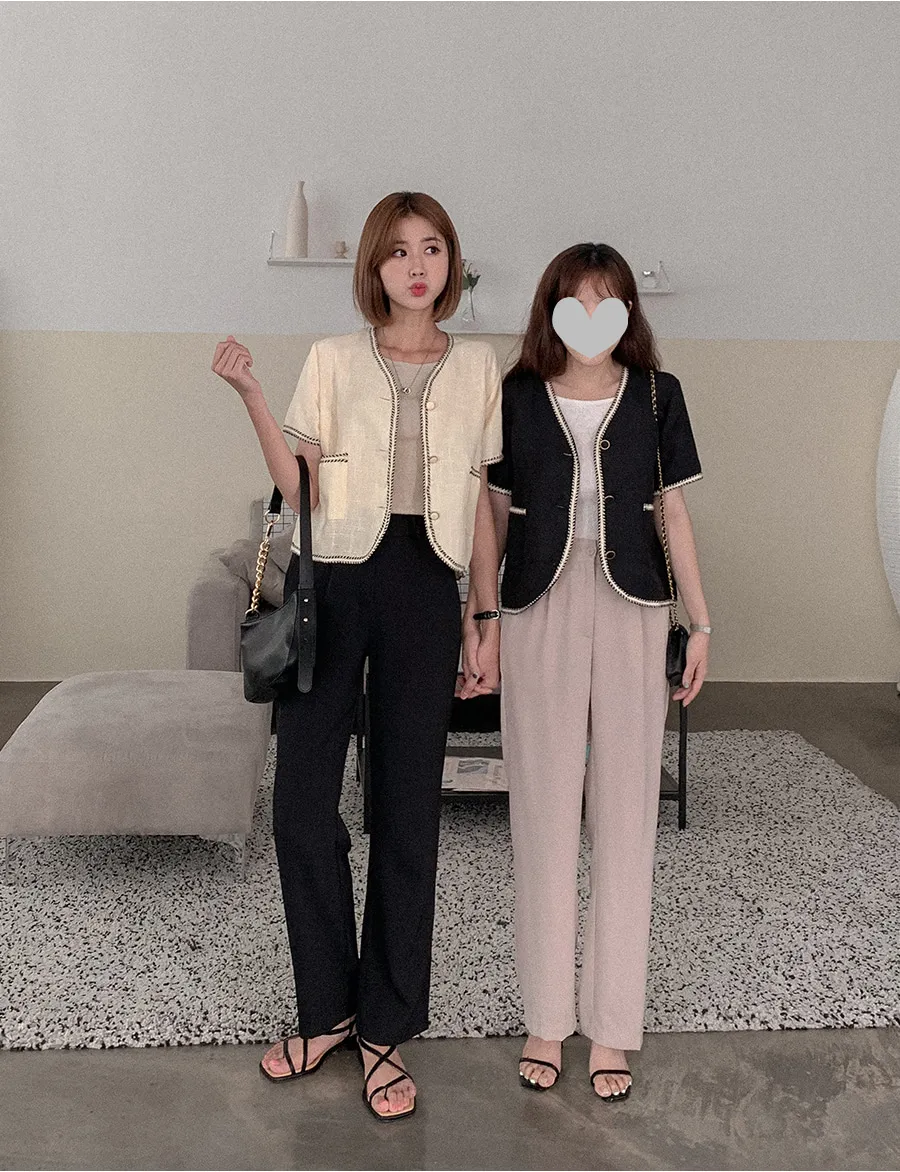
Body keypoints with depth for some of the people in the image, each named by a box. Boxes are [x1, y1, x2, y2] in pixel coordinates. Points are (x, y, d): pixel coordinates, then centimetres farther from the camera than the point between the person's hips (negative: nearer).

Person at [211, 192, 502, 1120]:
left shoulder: (478, 370, 9)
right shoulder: (331, 361, 6)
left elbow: (481, 503, 9)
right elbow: (300, 490, -2)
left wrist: (487, 620, 5)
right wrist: (250, 396, -11)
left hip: (427, 588, 0)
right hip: (333, 582, 0)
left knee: (408, 808, 3)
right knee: (302, 799, -1)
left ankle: (386, 1028, 16)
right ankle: (329, 1007, 19)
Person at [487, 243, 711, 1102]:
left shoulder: (657, 395, 5)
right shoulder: (516, 398, 4)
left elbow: (673, 511, 7)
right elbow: (496, 513, 7)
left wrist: (700, 621, 4)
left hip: (630, 612, 0)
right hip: (539, 612, 0)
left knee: (624, 808, 3)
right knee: (544, 808, 4)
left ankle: (611, 1024, 15)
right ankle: (546, 1017, 17)